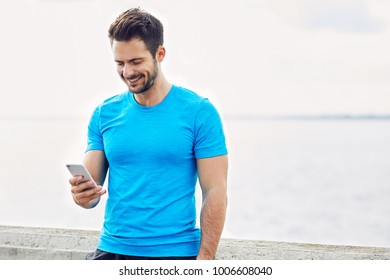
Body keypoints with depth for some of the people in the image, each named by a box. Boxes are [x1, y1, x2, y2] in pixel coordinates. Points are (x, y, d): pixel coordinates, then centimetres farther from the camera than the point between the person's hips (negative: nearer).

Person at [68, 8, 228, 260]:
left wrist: (204, 261, -13)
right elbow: (92, 186, 5)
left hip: (175, 253, -3)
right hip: (112, 250, 3)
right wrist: (83, 194, -18)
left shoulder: (199, 112, -7)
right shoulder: (105, 114, 4)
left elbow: (215, 193, -8)